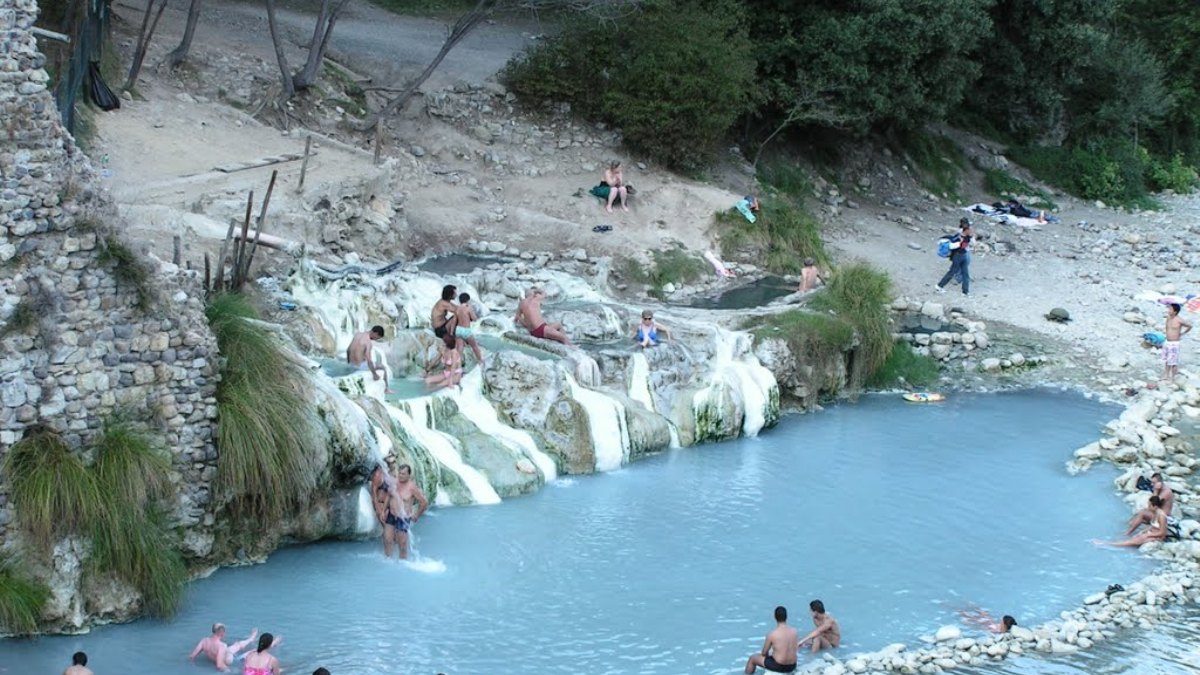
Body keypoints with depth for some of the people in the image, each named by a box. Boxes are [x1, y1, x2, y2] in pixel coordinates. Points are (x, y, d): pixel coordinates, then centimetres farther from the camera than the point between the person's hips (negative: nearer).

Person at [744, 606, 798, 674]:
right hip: (791, 667, 5)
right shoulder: (794, 631, -5)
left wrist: (768, 654, 18)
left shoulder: (772, 634, -18)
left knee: (752, 658, 19)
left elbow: (764, 653, -6)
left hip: (778, 666, -5)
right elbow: (796, 649, 9)